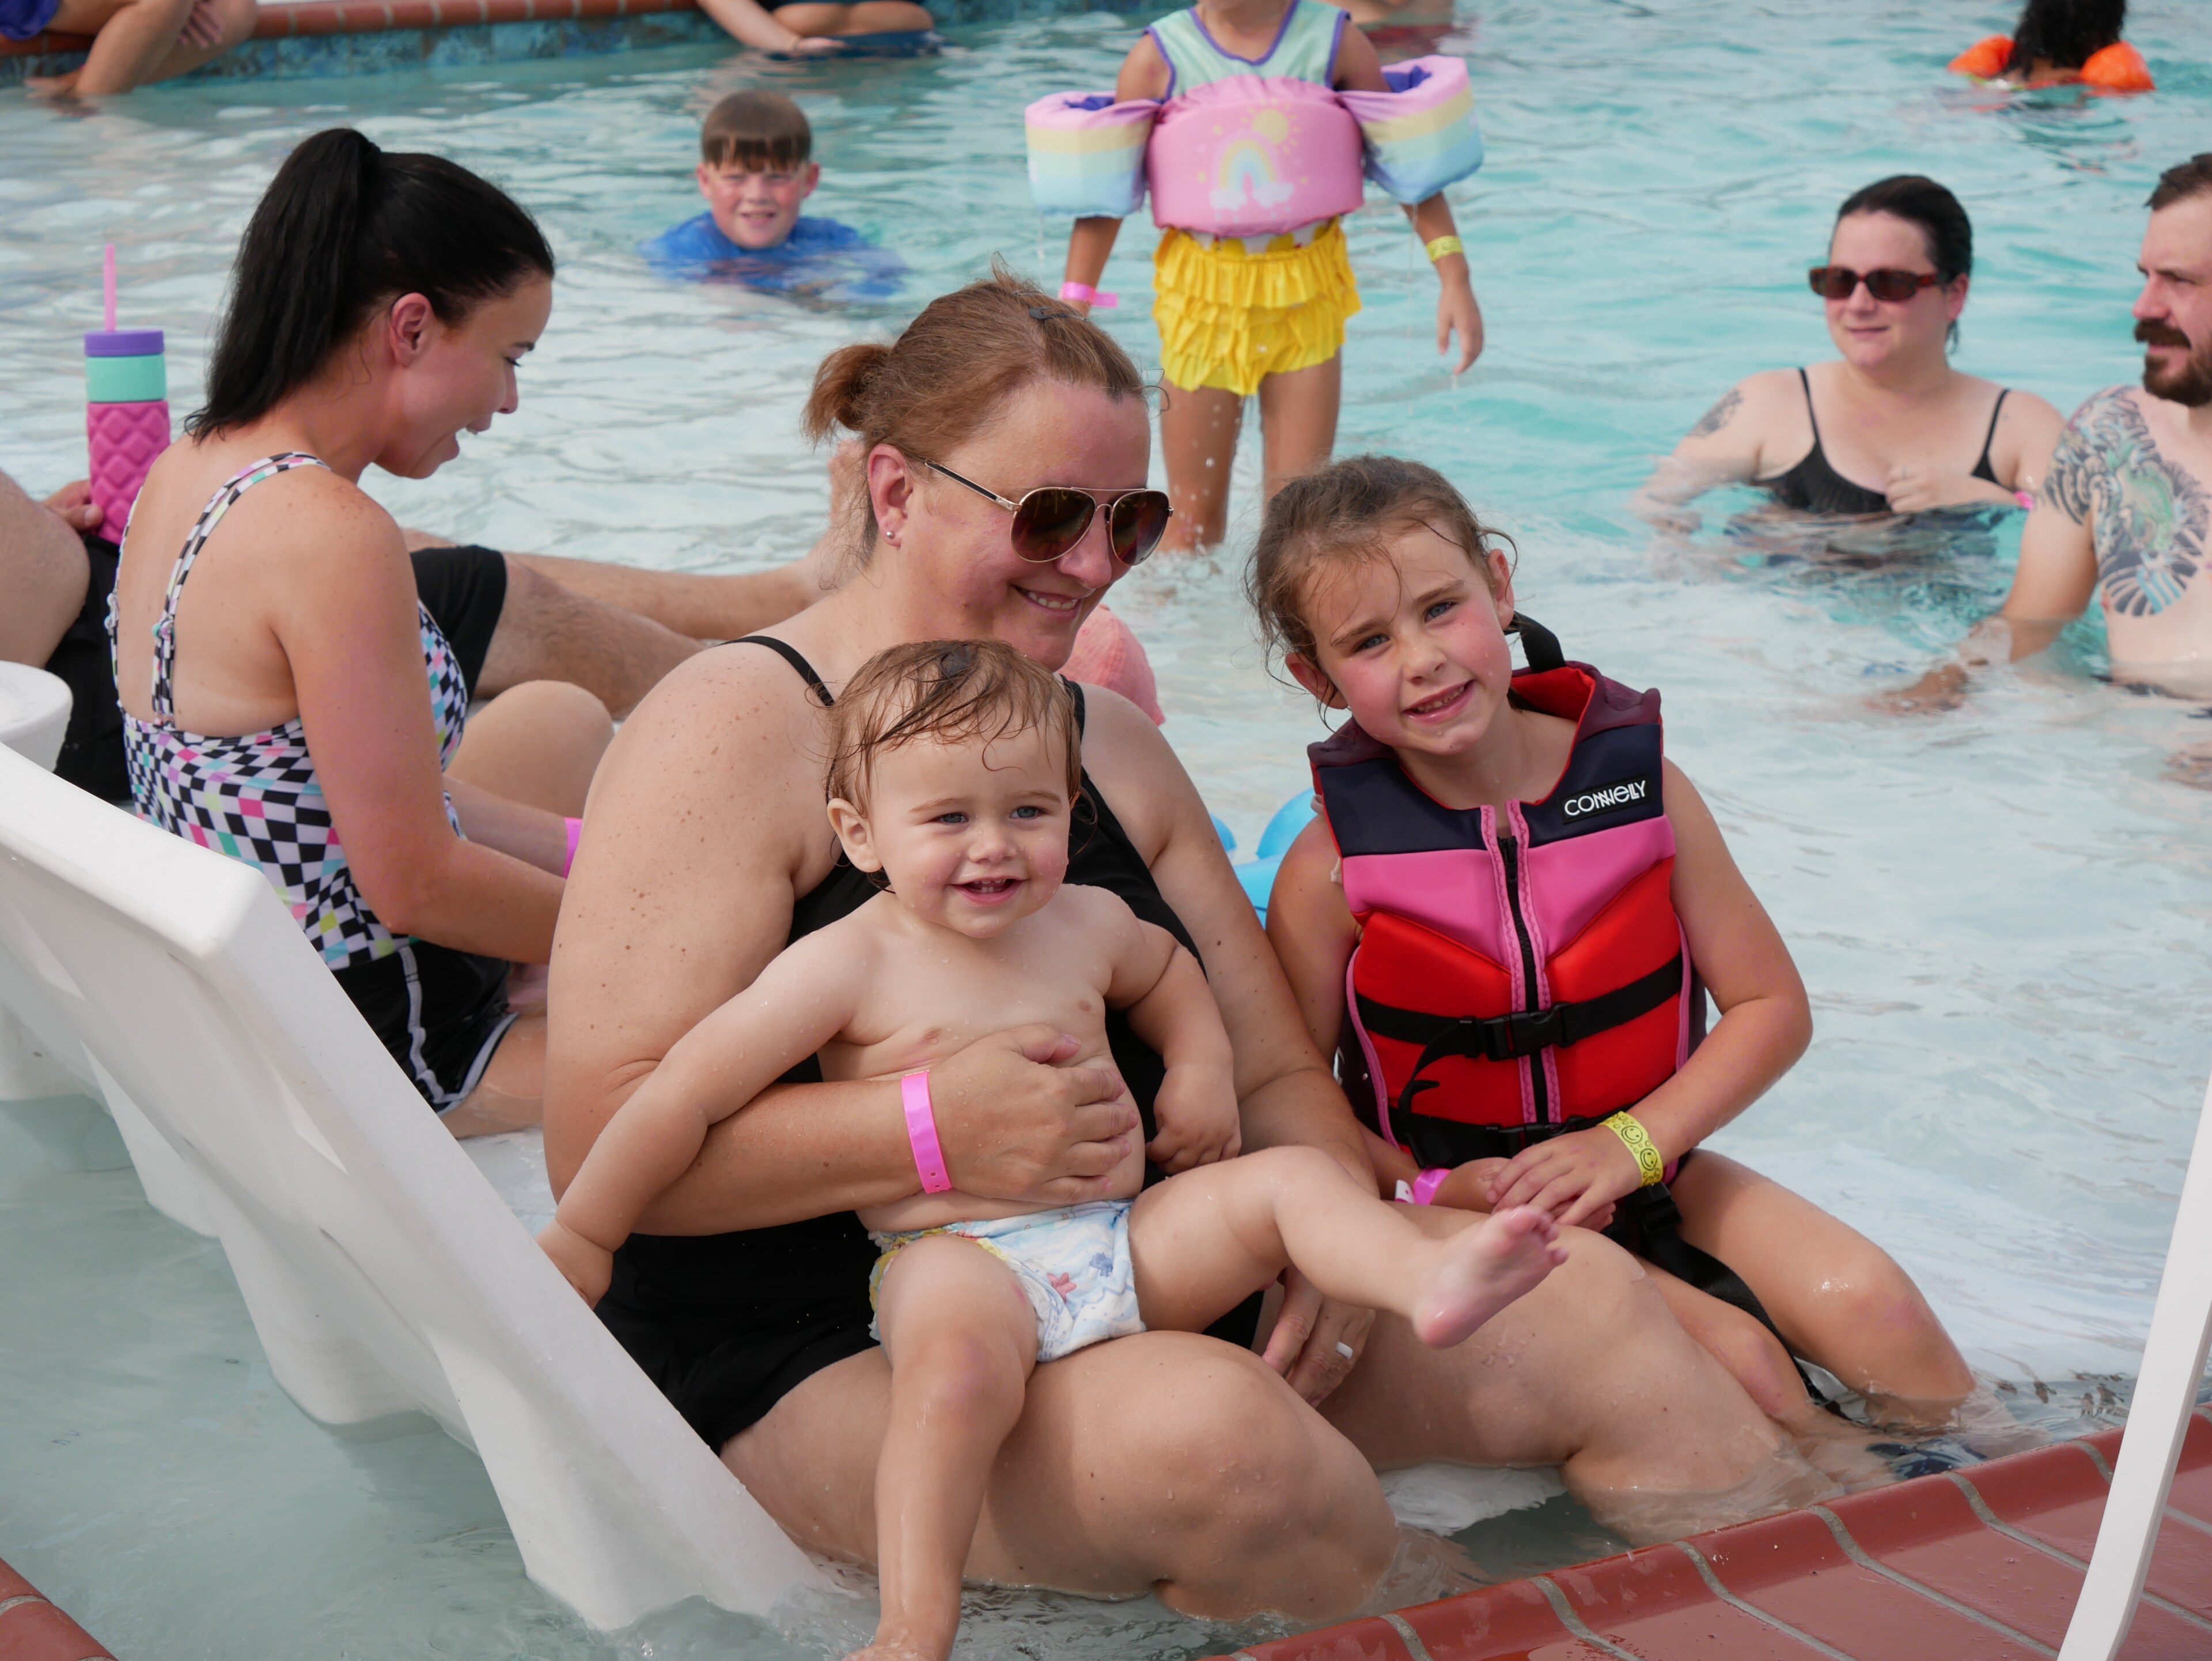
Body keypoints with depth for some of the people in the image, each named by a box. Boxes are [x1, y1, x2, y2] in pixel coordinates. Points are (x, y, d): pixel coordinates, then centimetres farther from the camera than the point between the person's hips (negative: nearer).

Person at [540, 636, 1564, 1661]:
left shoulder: (1088, 924, 12)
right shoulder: (848, 968, -6)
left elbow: (1166, 972, 37)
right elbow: (686, 1093, -6)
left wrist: (1202, 1069, 17)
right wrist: (578, 1239, -3)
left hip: (1128, 1236, 6)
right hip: (956, 1258, -6)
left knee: (1290, 1177, -9)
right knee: (955, 1367, -38)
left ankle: (1430, 1278, -33)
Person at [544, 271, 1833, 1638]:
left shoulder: (1114, 744, 17)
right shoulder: (736, 733, -8)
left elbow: (1274, 1072, 16)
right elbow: (602, 1145, -16)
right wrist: (932, 1131, -28)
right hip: (829, 1363, -7)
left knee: (1583, 1299, -8)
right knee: (1208, 1427, -36)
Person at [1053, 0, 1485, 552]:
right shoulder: (1161, 55, -5)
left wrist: (1454, 279, -2)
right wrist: (1073, 307, -2)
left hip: (1306, 295, 1)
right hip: (1201, 293, 0)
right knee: (1194, 520, 5)